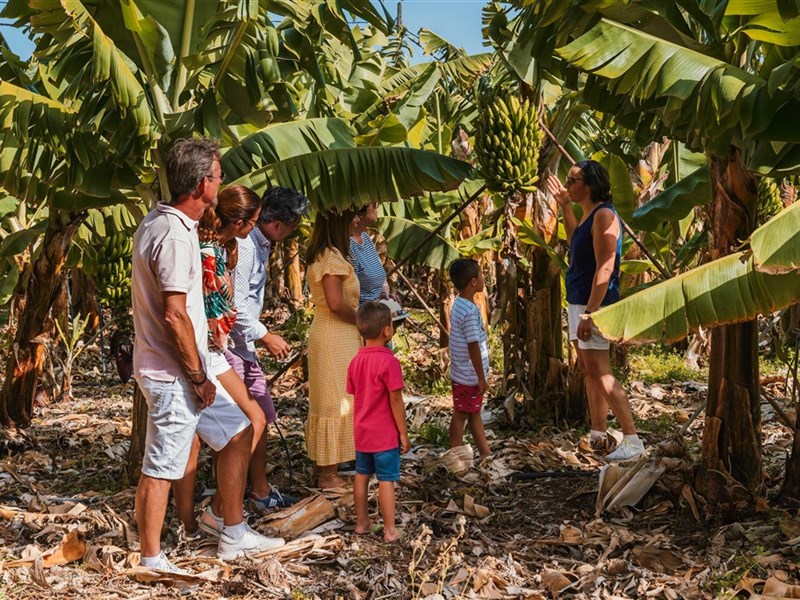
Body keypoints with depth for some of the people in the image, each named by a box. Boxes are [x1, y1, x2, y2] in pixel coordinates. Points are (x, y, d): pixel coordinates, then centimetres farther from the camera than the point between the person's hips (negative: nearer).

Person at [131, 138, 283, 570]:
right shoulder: (173, 235, -21)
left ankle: (234, 537, 26)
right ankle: (151, 561, 12)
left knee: (238, 433, 17)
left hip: (185, 371, 10)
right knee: (161, 469, 0)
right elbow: (174, 314, -24)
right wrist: (198, 377, -15)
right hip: (172, 375, -10)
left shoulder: (161, 223, 10)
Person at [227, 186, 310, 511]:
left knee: (262, 417, 14)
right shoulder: (243, 247, -21)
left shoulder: (261, 246, 11)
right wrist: (265, 336, -14)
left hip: (245, 346, 10)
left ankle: (261, 491, 24)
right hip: (228, 346, -10)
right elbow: (234, 305, -24)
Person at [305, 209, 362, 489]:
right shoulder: (332, 256, -18)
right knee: (338, 403, -2)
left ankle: (325, 470, 23)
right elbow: (336, 303, -25)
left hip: (324, 332, 10)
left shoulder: (319, 255, 13)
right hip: (337, 337, -10)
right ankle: (329, 475, 4)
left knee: (327, 402, 15)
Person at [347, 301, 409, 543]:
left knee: (362, 476, 17)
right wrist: (403, 434, -9)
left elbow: (355, 396, 9)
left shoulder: (356, 361, 2)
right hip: (385, 434, -6)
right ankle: (390, 530, 6)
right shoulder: (389, 362, -19)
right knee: (386, 480, 0)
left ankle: (361, 522, 28)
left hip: (362, 432, 7)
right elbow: (395, 401, -17)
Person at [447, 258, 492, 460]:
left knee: (474, 413, 17)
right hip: (469, 376, -9)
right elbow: (473, 346, -24)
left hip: (463, 374, 9)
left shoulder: (458, 304, 4)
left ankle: (485, 452, 28)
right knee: (461, 415, 3)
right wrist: (481, 378, -17)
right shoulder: (470, 311, -25)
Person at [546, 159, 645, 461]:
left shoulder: (603, 215, -17)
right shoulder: (588, 213, 13)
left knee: (600, 373, -11)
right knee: (589, 371, 14)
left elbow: (605, 269, -22)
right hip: (578, 301, 10)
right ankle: (597, 435, 23)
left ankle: (632, 440, -8)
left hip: (594, 304, -10)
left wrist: (589, 313, -25)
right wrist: (564, 206, 29)